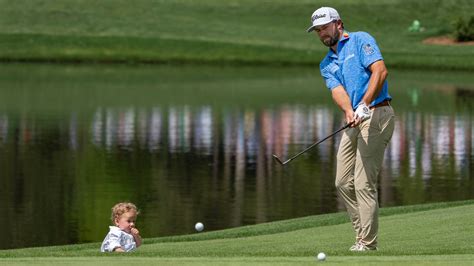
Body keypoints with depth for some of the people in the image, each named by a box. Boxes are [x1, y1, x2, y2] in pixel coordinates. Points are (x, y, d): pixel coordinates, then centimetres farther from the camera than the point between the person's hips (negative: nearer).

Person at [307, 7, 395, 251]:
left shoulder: (360, 40, -1)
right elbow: (338, 91, -2)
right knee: (343, 183, 7)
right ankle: (363, 234, 14)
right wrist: (349, 112, -24)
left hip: (376, 115, -8)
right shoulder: (327, 65, 17)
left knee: (364, 183, -11)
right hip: (354, 122, 8)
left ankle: (367, 243, -7)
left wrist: (364, 105, -25)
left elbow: (380, 71, -15)